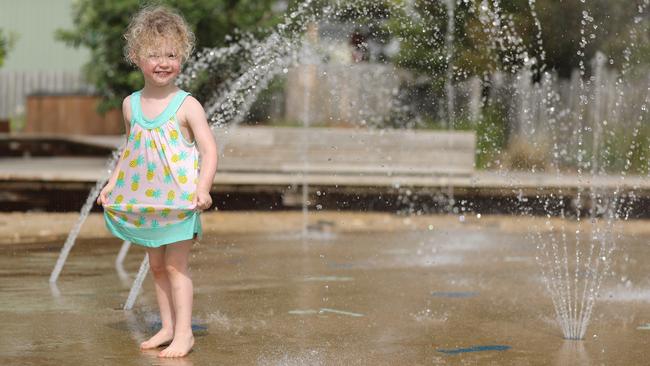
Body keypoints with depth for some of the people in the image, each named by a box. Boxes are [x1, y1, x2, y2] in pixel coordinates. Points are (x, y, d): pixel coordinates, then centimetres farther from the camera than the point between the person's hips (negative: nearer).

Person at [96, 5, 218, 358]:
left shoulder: (187, 105, -11)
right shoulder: (131, 104, 5)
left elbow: (209, 148, -14)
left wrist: (203, 187, -25)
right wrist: (112, 183, 12)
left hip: (179, 198, -6)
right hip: (144, 200, 6)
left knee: (176, 265, -5)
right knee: (156, 266, 13)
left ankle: (183, 333, 1)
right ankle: (168, 326, 23)